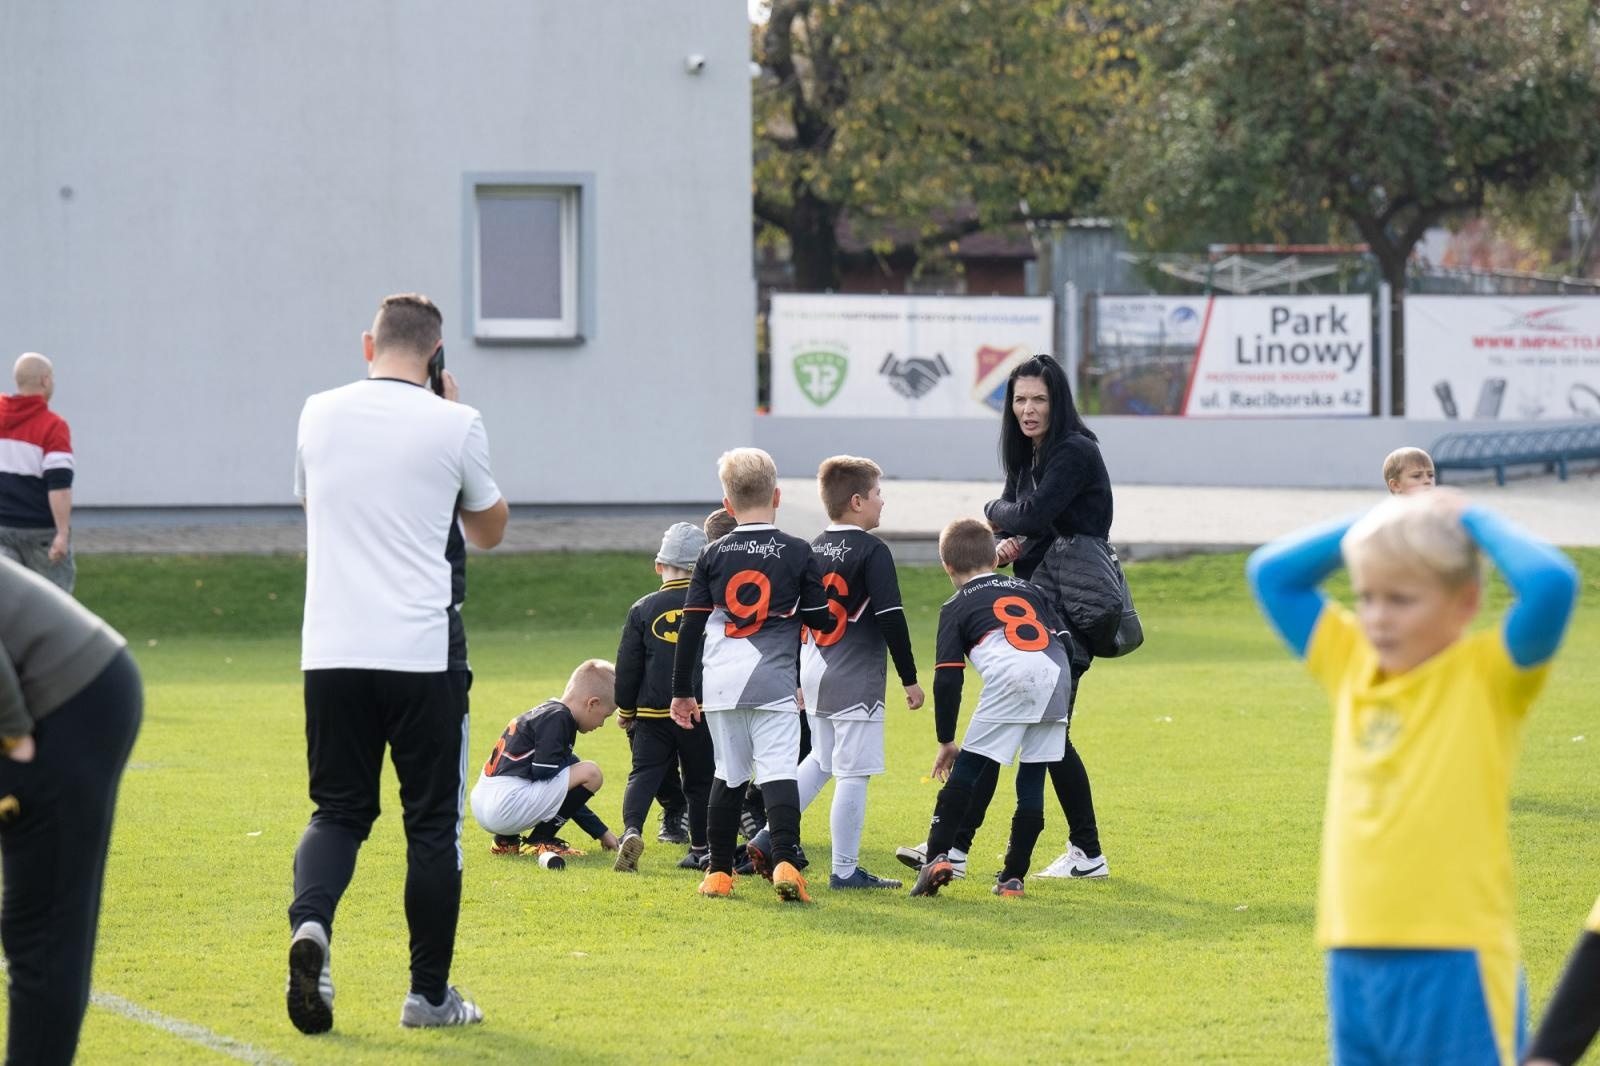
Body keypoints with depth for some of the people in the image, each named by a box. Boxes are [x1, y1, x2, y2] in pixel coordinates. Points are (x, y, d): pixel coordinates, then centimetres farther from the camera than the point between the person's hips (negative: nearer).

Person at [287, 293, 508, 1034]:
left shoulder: (319, 414, 6)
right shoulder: (453, 425, -3)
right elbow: (489, 529, 14)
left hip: (331, 652, 3)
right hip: (423, 652, -3)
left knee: (339, 810, 11)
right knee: (433, 821, 7)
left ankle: (310, 920, -19)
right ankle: (429, 994, 11)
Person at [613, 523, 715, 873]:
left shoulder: (643, 610, 0)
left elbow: (628, 666, 2)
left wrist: (625, 709, 14)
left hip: (653, 713, 0)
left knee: (644, 775, 0)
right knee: (700, 780, 12)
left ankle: (632, 830, -24)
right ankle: (700, 850, 17)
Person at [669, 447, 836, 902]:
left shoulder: (714, 554, 5)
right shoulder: (797, 552, 0)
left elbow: (690, 626, 5)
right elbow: (821, 621, 4)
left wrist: (682, 691, 11)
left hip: (721, 681, 2)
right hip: (773, 684, -2)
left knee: (728, 776, 12)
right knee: (778, 772, -8)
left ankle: (719, 872, 15)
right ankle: (785, 861, -25)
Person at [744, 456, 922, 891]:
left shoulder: (814, 550, 10)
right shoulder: (872, 551, -12)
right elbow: (891, 618, -15)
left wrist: (797, 678, 23)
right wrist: (910, 679, -8)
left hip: (813, 671, 8)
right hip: (855, 676, -8)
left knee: (822, 759, 23)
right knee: (853, 771, -3)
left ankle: (769, 838, 16)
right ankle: (845, 869, -3)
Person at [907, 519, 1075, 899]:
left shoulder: (956, 607, 21)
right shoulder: (1028, 589, 33)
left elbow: (947, 679, 14)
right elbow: (1064, 639, 23)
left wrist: (946, 740, 20)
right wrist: (1054, 706, 31)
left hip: (1010, 675, -4)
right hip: (1057, 674, 4)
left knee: (965, 771, 3)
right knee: (1032, 779, 12)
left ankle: (937, 857, -10)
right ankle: (1013, 877, 11)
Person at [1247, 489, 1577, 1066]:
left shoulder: (1487, 672, -5)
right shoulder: (1349, 662, 11)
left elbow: (1552, 583, -21)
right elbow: (1271, 573, 20)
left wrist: (1477, 522, -6)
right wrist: (1373, 523, 11)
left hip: (1453, 959, -6)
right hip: (1354, 960, 6)